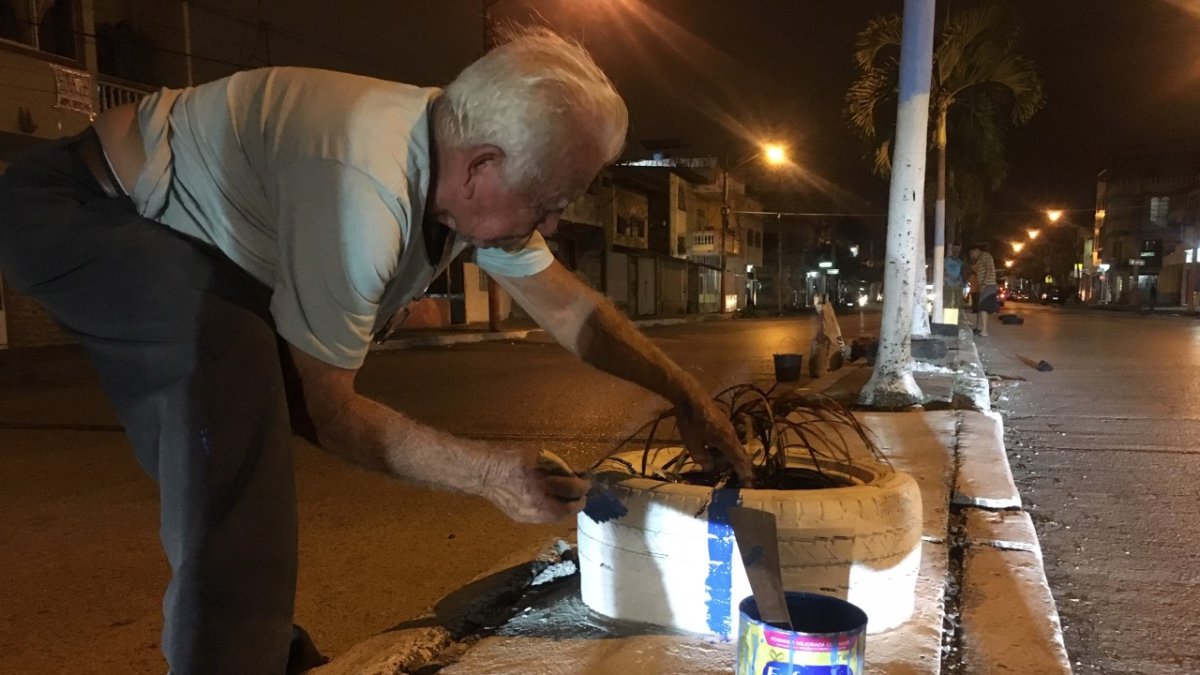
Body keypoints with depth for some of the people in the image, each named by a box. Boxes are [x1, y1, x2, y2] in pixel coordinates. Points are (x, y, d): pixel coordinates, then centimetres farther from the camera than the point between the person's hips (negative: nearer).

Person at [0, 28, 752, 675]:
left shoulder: (473, 173, -10)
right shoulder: (363, 192, -38)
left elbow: (568, 306, 1)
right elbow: (325, 410, -27)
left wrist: (687, 394, -1)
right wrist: (485, 471, -26)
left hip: (177, 235, 9)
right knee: (241, 363, -34)